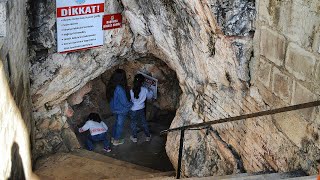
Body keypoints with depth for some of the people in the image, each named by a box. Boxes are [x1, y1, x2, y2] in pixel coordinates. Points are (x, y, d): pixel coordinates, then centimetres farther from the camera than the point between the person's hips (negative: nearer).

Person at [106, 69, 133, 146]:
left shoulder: (111, 86, -8)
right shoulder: (120, 89, -34)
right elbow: (124, 102, -28)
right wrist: (131, 104, -8)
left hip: (115, 108, 7)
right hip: (121, 110, -7)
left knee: (117, 122, 26)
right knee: (120, 125, 13)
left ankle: (113, 138, 40)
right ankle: (116, 140, 29)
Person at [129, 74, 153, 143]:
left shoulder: (131, 91, -24)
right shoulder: (145, 90, -17)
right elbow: (149, 96, 2)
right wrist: (151, 92, 20)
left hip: (133, 110, -2)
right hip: (141, 109, 2)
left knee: (133, 123, 17)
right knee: (144, 123, 20)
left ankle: (134, 137, 29)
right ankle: (148, 136, 33)